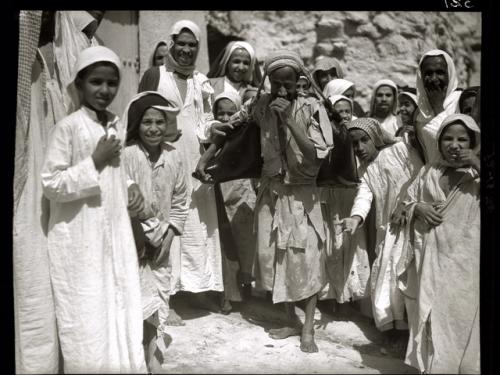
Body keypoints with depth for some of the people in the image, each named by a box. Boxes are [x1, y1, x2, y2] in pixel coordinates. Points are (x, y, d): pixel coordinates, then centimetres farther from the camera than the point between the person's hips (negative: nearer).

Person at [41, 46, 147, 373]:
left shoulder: (118, 126, 7)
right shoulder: (68, 127, -12)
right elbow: (51, 185, -15)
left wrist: (130, 187, 1)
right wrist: (94, 162, -19)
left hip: (116, 233, 6)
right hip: (80, 241, -6)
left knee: (122, 313, 14)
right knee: (88, 321, 6)